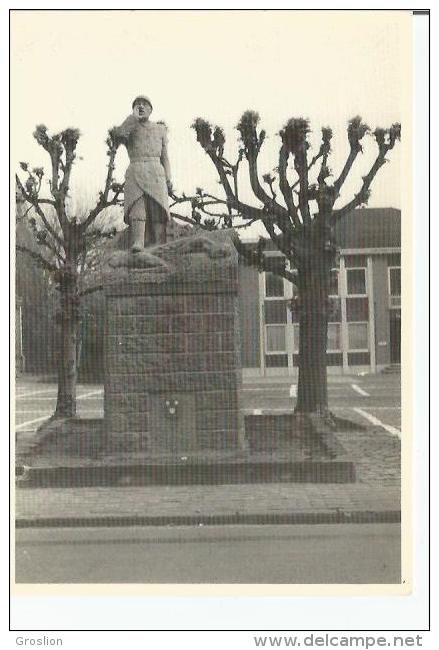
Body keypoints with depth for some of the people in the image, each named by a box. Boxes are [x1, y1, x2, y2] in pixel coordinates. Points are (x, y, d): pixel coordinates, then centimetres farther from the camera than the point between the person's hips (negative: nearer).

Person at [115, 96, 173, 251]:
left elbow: (164, 157, 17)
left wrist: (168, 179, 4)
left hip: (156, 174, 1)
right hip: (135, 173, -1)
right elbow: (119, 134, -10)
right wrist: (134, 116, 1)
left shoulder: (160, 129, 21)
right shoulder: (129, 128, 16)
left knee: (158, 210, -15)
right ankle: (137, 244, -37)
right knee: (137, 209, -22)